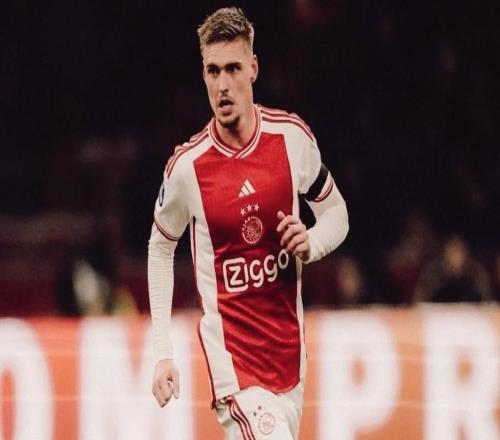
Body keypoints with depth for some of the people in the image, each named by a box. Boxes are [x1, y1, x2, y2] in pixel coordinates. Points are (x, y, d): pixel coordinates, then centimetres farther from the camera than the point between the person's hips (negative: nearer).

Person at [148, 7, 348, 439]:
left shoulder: (293, 137, -2)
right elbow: (160, 247, 8)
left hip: (289, 346, 4)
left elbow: (336, 213, 13)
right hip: (230, 351, -4)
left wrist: (312, 242, -11)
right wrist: (163, 352, 4)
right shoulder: (187, 165, -8)